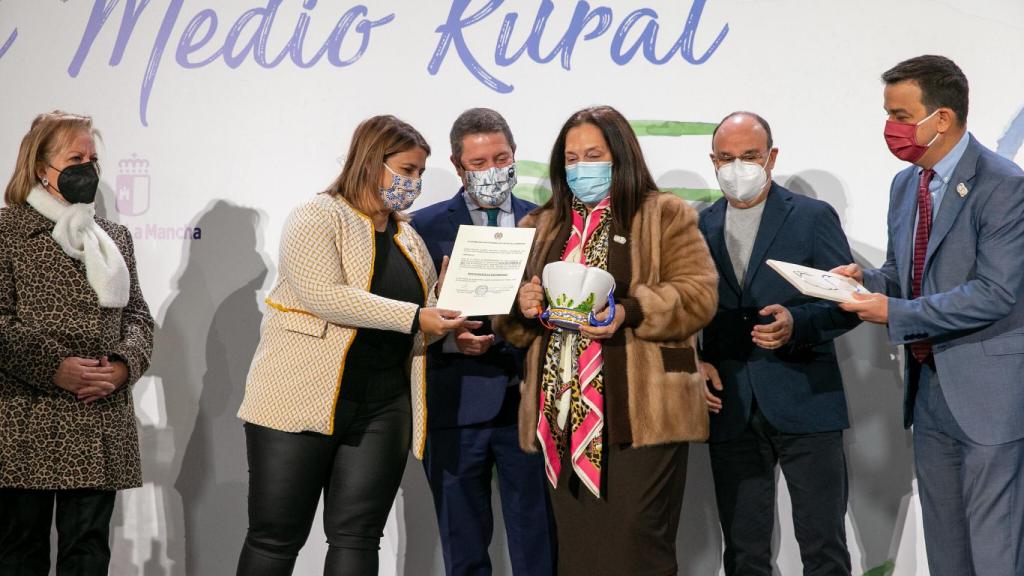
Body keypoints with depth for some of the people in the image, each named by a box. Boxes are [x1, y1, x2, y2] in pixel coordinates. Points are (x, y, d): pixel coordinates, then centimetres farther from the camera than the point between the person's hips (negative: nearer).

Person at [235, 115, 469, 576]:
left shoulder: (410, 239, 17)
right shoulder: (319, 217, -5)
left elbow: (420, 326, 24)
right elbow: (322, 295, -20)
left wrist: (452, 333, 1)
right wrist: (412, 317, -21)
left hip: (381, 411, 6)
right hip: (302, 400, -6)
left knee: (357, 538, 3)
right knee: (275, 538, 1)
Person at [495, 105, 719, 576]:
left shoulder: (665, 215, 4)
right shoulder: (542, 226, 19)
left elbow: (698, 295, -7)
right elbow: (512, 326, 20)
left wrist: (630, 313, -21)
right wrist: (522, 306, -4)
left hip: (639, 413, -5)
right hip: (564, 415, 5)